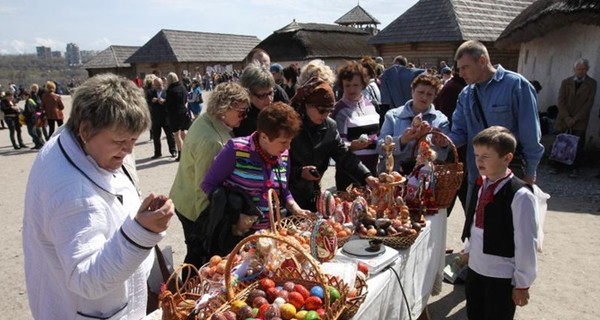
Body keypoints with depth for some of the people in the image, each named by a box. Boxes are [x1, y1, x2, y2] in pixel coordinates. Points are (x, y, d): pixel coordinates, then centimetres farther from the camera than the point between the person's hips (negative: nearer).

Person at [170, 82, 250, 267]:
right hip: (196, 210, -9)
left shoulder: (205, 120, -2)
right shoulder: (211, 141, -31)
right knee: (199, 260, 11)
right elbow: (205, 189, -27)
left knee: (196, 254, 25)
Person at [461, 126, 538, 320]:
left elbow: (526, 243, -18)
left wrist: (522, 283, -12)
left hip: (502, 277, -6)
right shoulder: (484, 185, 1)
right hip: (475, 268, 7)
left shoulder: (520, 195, -21)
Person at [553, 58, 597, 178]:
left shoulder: (591, 83, 5)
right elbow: (561, 101, 2)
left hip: (580, 121, -1)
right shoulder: (566, 82, 9)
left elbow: (589, 103, -2)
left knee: (578, 146, -5)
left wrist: (575, 119, -11)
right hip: (563, 120, 1)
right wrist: (566, 117, -10)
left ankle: (575, 169, -1)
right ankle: (558, 167, 5)